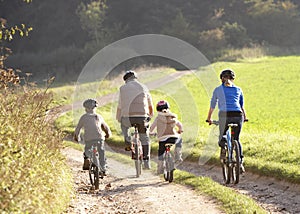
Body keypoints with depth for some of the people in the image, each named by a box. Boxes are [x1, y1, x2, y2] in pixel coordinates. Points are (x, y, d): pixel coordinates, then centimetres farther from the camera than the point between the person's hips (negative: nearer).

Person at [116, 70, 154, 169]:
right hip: (142, 117, 1)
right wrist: (151, 114, 43)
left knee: (124, 124, 35)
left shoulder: (123, 88, 5)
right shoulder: (143, 88, 12)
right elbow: (150, 105, 25)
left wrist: (118, 118, 23)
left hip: (128, 117, -1)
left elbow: (120, 106, 6)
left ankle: (128, 142, 17)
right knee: (144, 138, 17)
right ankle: (146, 162, 12)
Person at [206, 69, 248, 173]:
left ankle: (223, 146, -17)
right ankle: (240, 161, 2)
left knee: (222, 136, 18)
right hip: (238, 115, 2)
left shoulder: (218, 90, 15)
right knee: (236, 139, 14)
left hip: (224, 115, -2)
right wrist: (244, 117, 40)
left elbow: (212, 106, 20)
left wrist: (209, 119, 31)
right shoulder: (238, 89, 19)